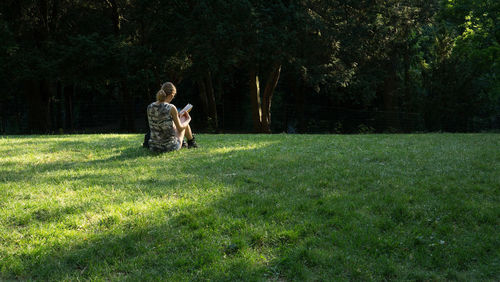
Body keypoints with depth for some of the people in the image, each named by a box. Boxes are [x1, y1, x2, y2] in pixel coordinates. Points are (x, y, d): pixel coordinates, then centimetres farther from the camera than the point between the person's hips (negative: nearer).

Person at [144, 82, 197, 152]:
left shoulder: (150, 107, -5)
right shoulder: (171, 108, -19)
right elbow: (180, 129, -8)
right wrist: (188, 120, 14)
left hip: (154, 147, 5)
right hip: (170, 146, -4)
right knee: (183, 118, 24)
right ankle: (191, 143, 46)